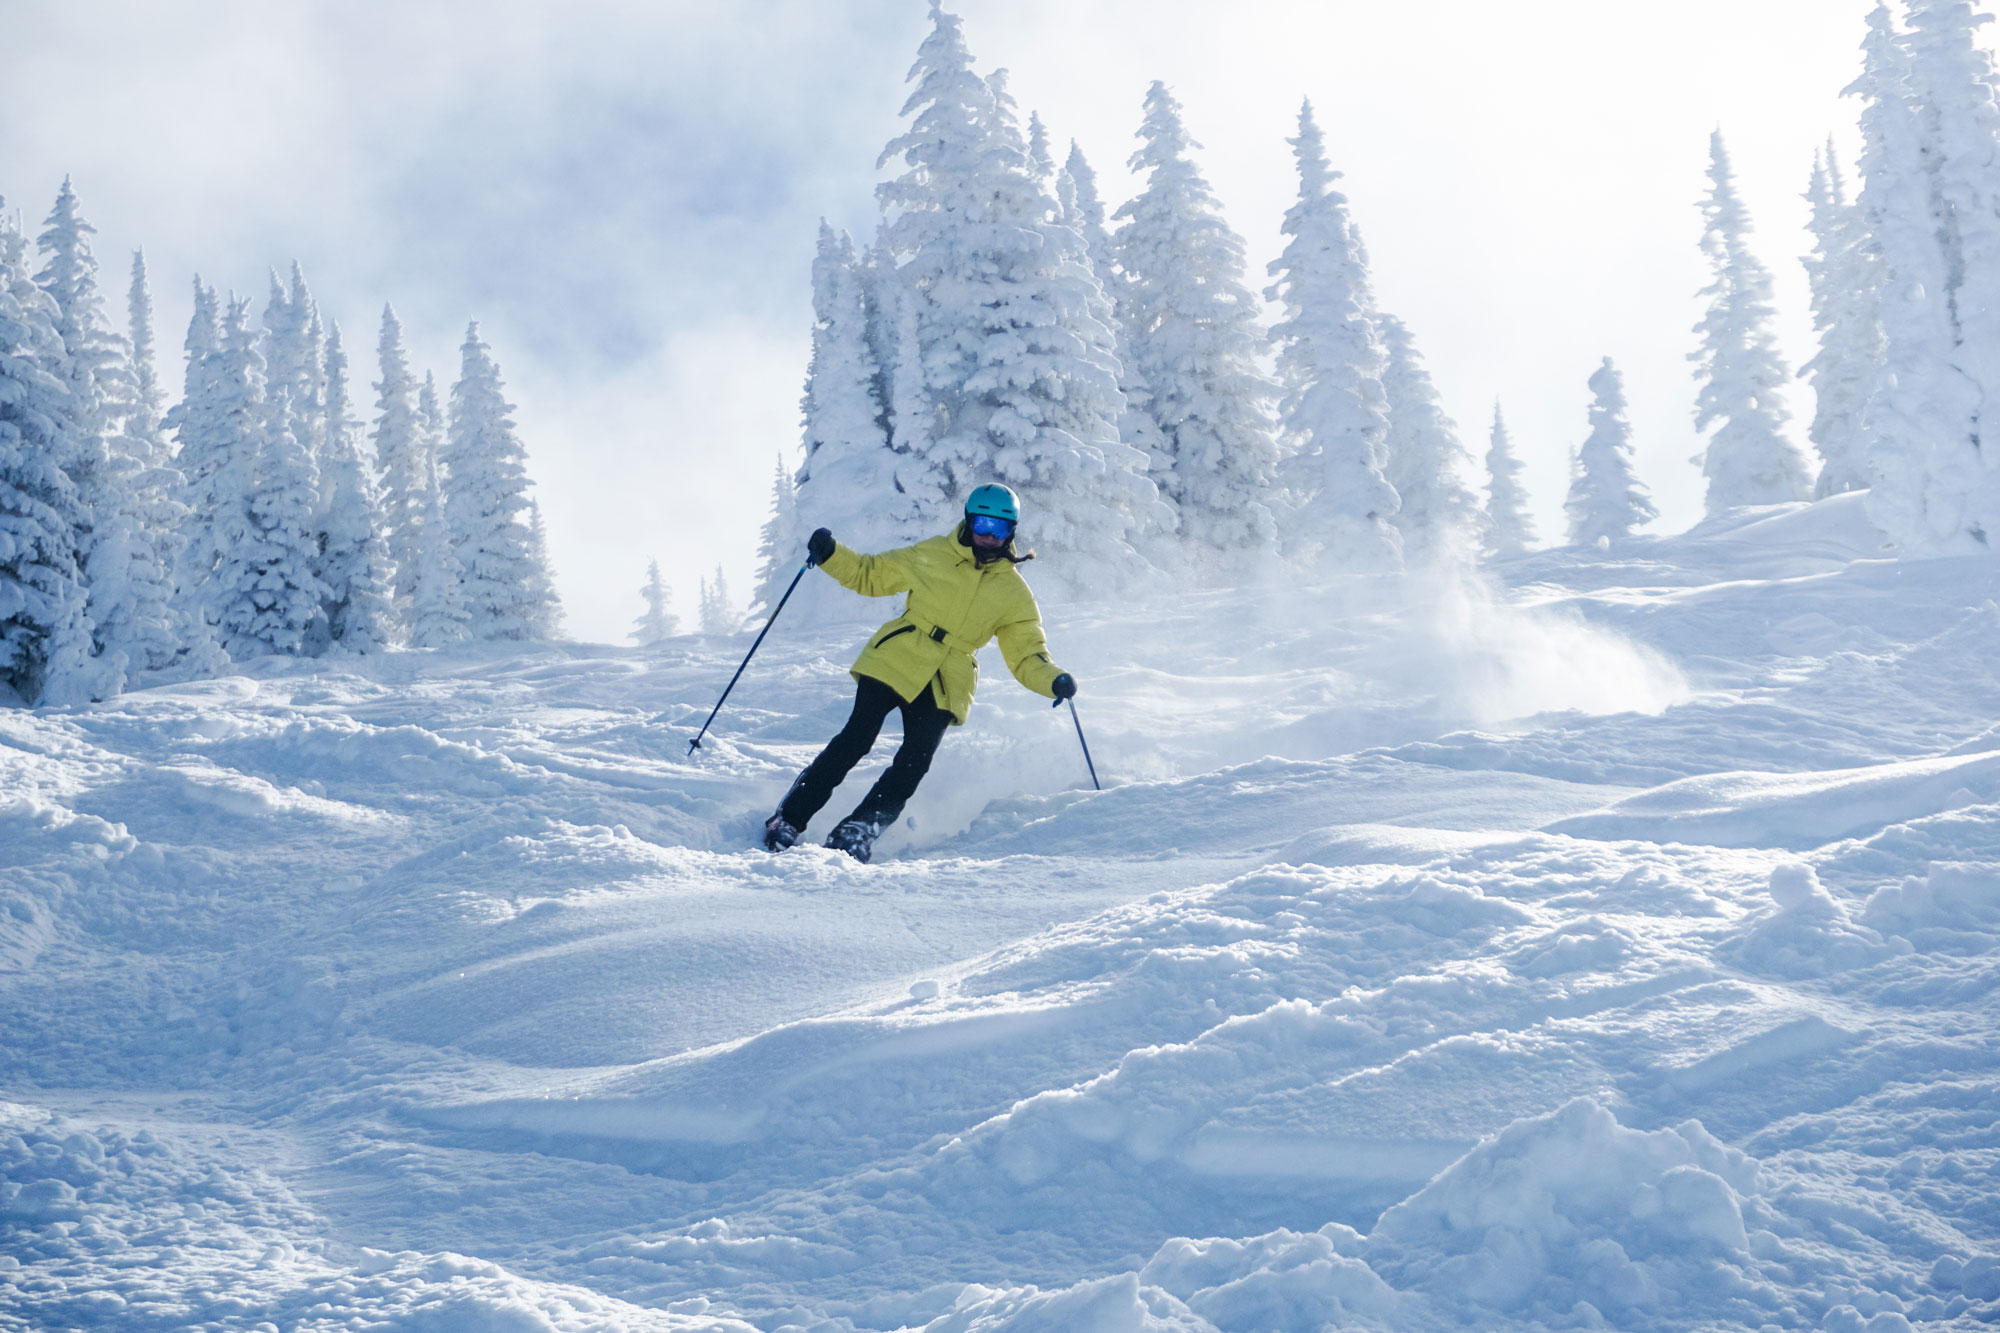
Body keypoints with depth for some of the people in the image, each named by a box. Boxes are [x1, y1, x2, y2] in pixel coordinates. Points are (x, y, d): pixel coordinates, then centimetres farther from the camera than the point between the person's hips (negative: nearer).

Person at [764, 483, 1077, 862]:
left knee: (915, 761, -18)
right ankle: (789, 818, -6)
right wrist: (829, 555, -1)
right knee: (857, 738, -15)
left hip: (946, 686, 1)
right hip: (893, 661, -1)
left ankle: (858, 831, -10)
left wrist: (1054, 680, -13)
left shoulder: (1014, 593, 9)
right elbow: (870, 574, 15)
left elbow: (1026, 654, 7)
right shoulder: (932, 555, 8)